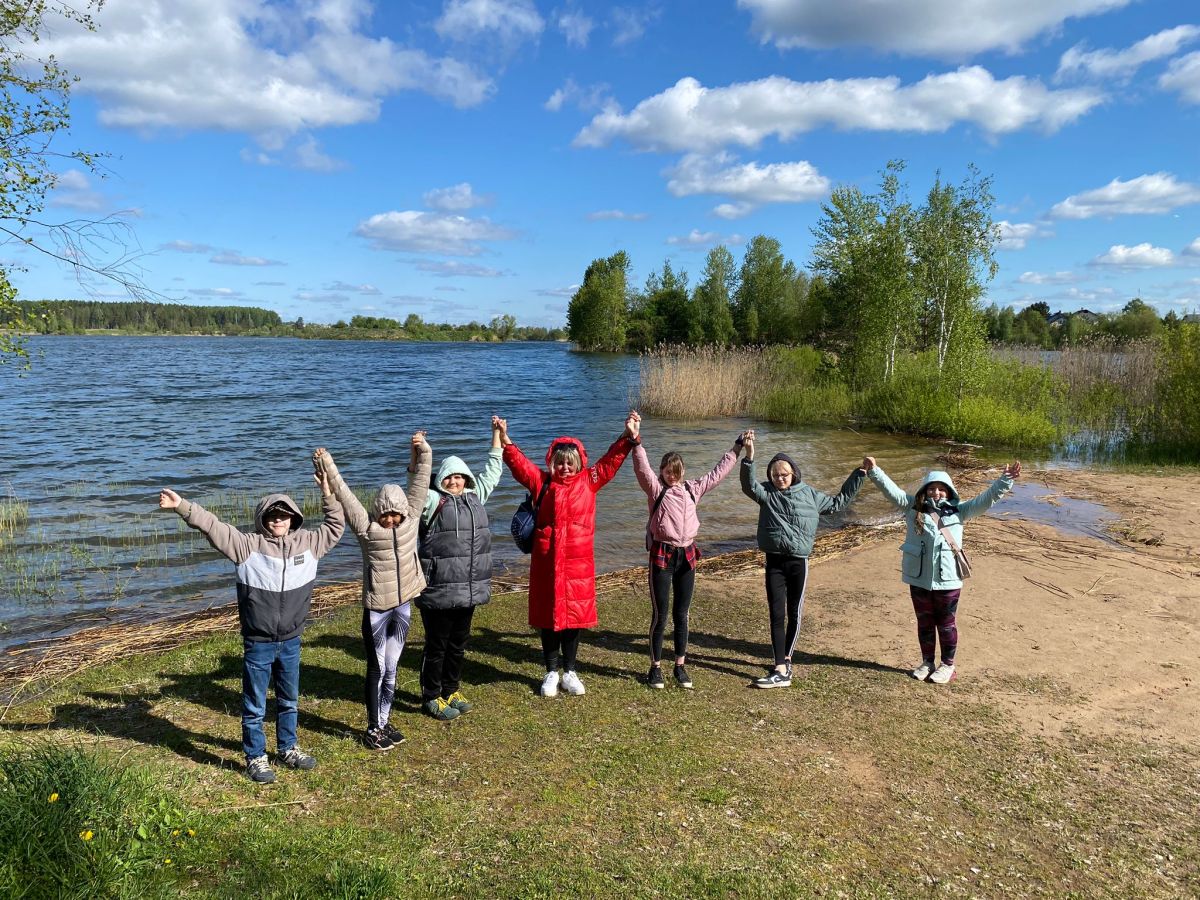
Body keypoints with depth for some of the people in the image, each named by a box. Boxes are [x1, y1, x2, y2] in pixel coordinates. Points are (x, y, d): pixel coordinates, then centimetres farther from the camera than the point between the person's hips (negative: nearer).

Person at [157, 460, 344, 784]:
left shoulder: (307, 542, 0)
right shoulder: (248, 544, -11)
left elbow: (335, 527, 11)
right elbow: (212, 526, -17)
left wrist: (329, 494, 2)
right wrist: (182, 506, -28)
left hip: (291, 641, 4)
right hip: (258, 644, -4)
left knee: (289, 700, 20)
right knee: (254, 705, 9)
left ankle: (288, 749, 39)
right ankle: (256, 758, 26)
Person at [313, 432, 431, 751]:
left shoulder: (411, 517, -2)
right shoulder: (365, 526, -9)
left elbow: (419, 479, -4)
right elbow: (343, 493, -13)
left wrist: (422, 450, -10)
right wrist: (326, 464, -17)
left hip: (403, 606, 3)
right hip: (377, 608, -3)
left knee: (391, 668, 14)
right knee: (377, 669, 6)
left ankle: (385, 722, 27)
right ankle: (373, 728, 17)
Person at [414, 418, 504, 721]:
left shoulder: (475, 496, 12)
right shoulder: (433, 501, -6)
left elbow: (492, 471, 21)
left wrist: (497, 435, 24)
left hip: (469, 590, 6)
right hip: (439, 591, -6)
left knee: (458, 644, 17)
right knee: (436, 646, 5)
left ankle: (450, 690, 33)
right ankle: (431, 697, 19)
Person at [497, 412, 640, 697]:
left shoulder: (589, 481, 4)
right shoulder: (542, 482, 3)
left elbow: (611, 460, 0)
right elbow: (518, 462, -1)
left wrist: (628, 437, -11)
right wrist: (504, 440, -14)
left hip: (578, 562, 0)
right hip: (546, 561, 0)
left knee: (575, 614, 8)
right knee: (548, 615, 8)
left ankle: (570, 672, 24)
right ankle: (551, 672, 23)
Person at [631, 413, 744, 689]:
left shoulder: (692, 489, 11)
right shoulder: (655, 488, -2)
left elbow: (718, 472, 17)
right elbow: (642, 467, -17)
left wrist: (737, 449, 19)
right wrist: (636, 439, -31)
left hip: (687, 555, 4)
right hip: (661, 555, -4)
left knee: (681, 614, 10)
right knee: (659, 615, 2)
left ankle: (680, 666, 22)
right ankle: (656, 667, 16)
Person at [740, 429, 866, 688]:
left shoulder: (809, 495, 4)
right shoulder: (766, 493, -1)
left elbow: (838, 501, 16)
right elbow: (749, 485, -21)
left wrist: (859, 474, 15)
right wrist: (749, 456, -35)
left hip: (798, 562, 1)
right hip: (774, 562, -1)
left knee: (794, 614, 10)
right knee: (777, 615, -3)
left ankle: (786, 660, 26)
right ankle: (781, 670, -2)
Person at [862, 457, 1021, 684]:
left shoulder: (958, 511, 1)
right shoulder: (914, 508, 1)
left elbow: (986, 499, -4)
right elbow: (892, 490, -7)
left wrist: (1004, 480, -16)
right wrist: (874, 471, -19)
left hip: (948, 580, -1)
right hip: (919, 579, 1)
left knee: (946, 624, 12)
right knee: (924, 622, 16)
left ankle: (948, 665, 27)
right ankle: (927, 662, 32)